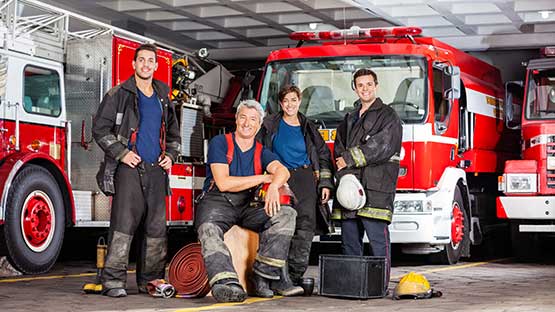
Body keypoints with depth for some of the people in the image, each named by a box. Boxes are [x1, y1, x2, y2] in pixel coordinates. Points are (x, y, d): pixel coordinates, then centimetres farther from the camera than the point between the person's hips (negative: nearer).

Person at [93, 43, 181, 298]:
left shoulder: (163, 98, 19)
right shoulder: (119, 94, 3)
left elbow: (173, 133, 27)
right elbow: (100, 128, -2)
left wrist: (170, 155, 9)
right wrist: (121, 153, -11)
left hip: (156, 171, 5)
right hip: (130, 168, -5)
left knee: (156, 227, 4)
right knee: (124, 222, -12)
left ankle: (151, 280, 12)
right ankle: (113, 280, -12)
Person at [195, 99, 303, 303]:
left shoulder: (261, 152, 14)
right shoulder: (220, 143, 2)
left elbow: (282, 171, -8)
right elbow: (223, 183, -10)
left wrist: (274, 186, -33)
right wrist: (263, 178, -5)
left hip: (247, 206, 4)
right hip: (216, 202, -4)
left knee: (286, 214, -18)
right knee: (209, 229, -37)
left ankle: (262, 276, -23)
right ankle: (226, 283, -58)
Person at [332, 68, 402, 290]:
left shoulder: (387, 116, 4)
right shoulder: (349, 119, 25)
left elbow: (382, 147, -10)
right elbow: (339, 149, 16)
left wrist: (350, 159, -7)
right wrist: (346, 175, -3)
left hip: (376, 188, -6)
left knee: (378, 238, -10)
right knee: (349, 240, 7)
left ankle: (381, 284, -9)